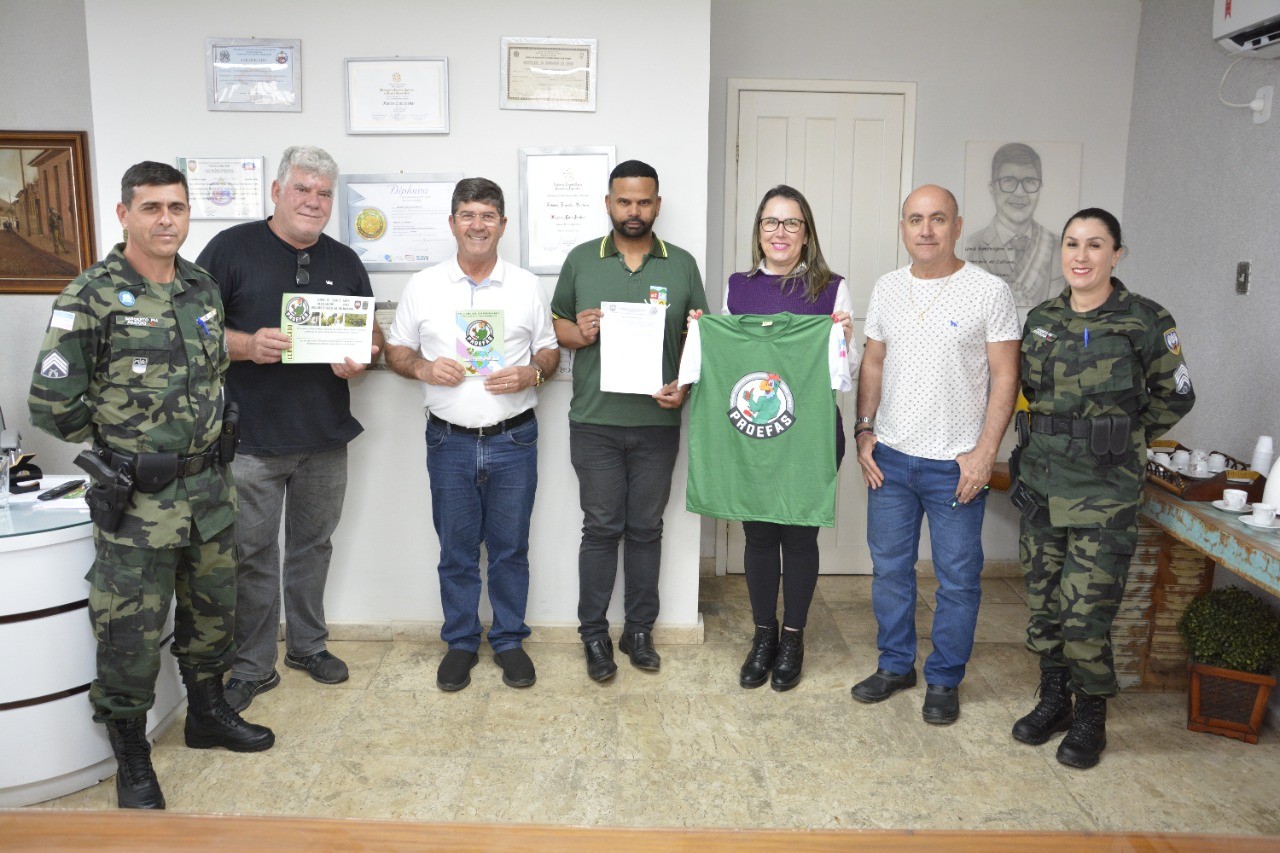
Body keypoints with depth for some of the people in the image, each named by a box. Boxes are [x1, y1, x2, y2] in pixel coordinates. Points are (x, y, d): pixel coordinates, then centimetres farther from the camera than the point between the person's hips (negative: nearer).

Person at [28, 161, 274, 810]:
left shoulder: (203, 289, 5)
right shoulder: (91, 299, -13)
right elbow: (51, 407, -12)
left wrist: (207, 435, 10)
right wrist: (118, 445, -1)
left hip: (209, 489, 6)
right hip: (136, 502, -5)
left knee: (213, 611, 19)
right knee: (131, 633, 5)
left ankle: (208, 715, 40)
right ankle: (131, 758, 25)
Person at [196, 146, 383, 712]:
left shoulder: (344, 261, 10)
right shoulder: (233, 248, -3)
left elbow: (372, 332, 14)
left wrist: (361, 357, -9)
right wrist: (247, 345, -23)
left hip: (326, 435, 4)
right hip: (251, 436, -4)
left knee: (313, 545, 16)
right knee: (253, 553, 6)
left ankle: (309, 645, 33)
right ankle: (253, 666, 20)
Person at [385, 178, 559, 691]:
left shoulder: (527, 286, 4)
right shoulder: (423, 286, 4)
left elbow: (551, 351, 8)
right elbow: (395, 351, 9)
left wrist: (531, 373, -13)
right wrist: (423, 368, -12)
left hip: (513, 440, 0)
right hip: (450, 441, 0)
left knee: (510, 548, 9)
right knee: (456, 551, 10)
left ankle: (509, 640, 25)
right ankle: (460, 643, 26)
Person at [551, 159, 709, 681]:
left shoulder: (682, 264, 5)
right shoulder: (581, 260, 5)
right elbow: (557, 324, 11)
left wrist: (686, 387, -10)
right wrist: (577, 333, -11)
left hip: (658, 422, 1)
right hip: (595, 423, -1)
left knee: (646, 529, 11)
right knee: (601, 529, 6)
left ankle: (639, 630, 25)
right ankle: (594, 635, 20)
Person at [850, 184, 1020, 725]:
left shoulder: (989, 293, -7)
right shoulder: (886, 290, 7)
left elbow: (1004, 376, -8)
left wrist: (984, 452, -14)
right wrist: (864, 431, 5)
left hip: (956, 464, -4)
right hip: (889, 457, 4)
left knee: (957, 579, 6)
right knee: (889, 568, 14)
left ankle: (944, 680, 23)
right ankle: (894, 665, 31)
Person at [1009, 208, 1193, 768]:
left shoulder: (1146, 322, -6)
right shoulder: (1040, 319, 6)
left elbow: (1174, 398, 5)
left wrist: (1120, 441, 6)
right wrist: (1049, 437, 10)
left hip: (1104, 493, -4)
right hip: (1039, 484, 5)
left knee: (1087, 613, -3)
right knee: (1043, 604, 12)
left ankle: (1090, 720, 18)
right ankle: (1053, 701, 31)